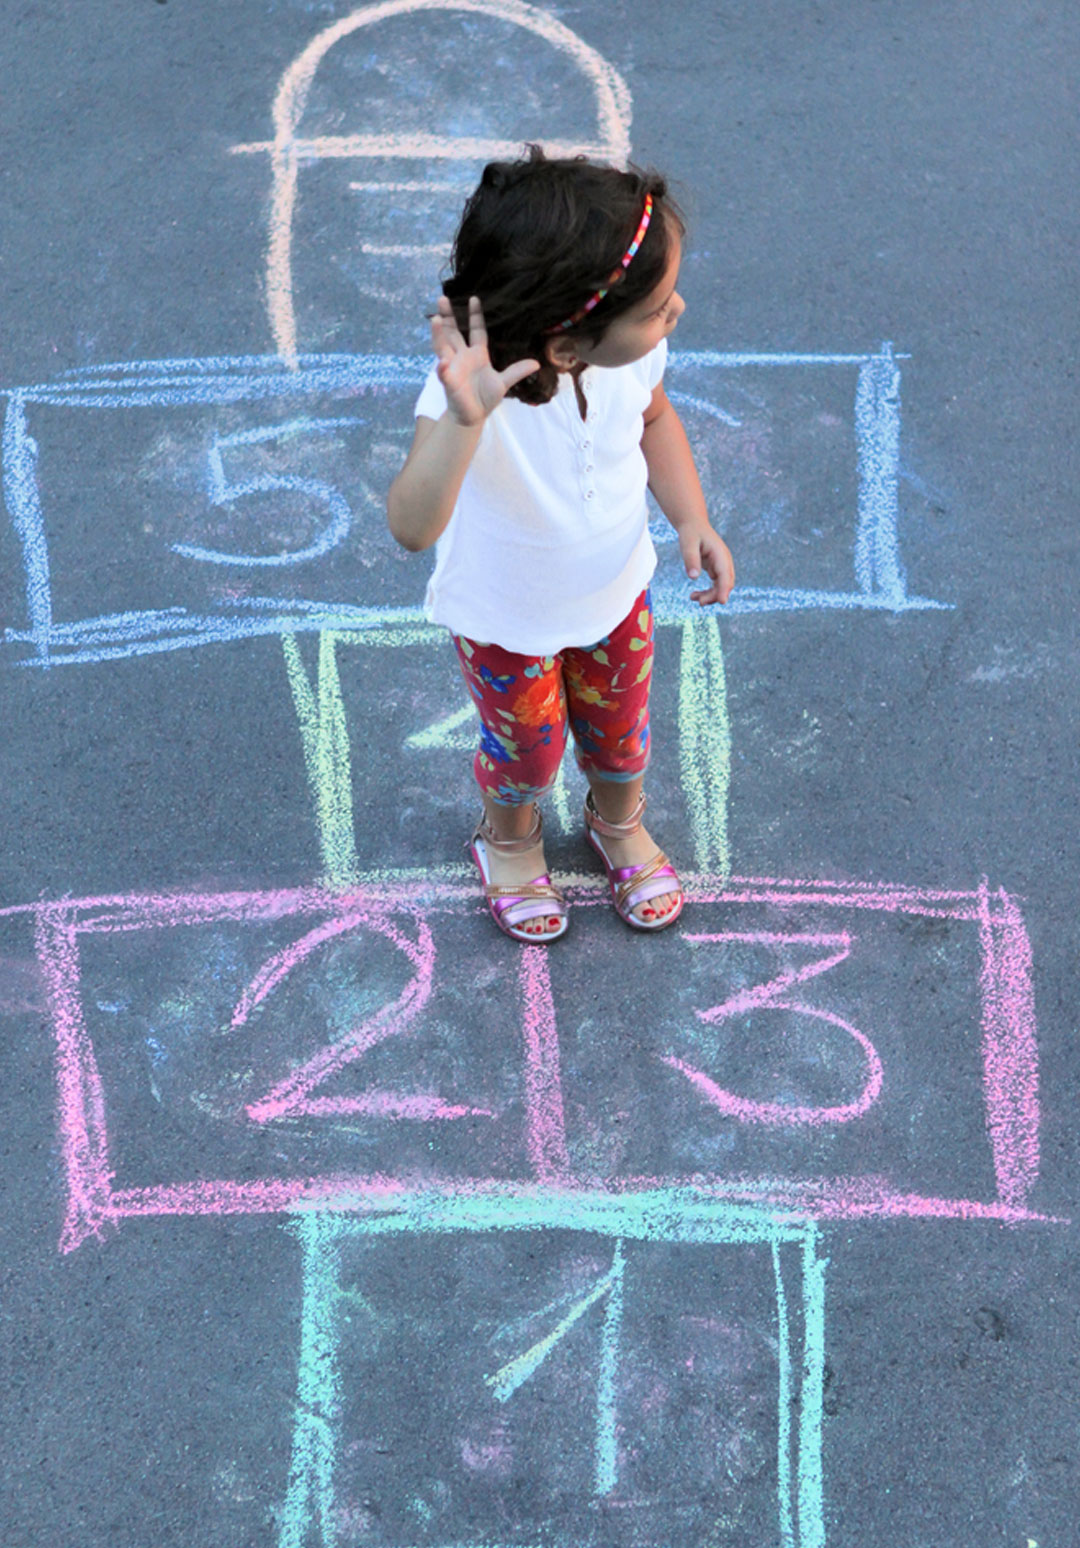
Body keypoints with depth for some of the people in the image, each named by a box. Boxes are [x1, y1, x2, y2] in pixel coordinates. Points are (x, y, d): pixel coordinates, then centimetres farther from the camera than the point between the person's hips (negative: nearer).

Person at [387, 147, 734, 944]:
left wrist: (692, 518, -11)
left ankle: (620, 824, 61)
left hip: (616, 590, 4)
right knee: (527, 748, 21)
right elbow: (412, 526, -53)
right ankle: (510, 838, 57)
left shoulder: (634, 350, -25)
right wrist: (464, 419, -67)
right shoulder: (472, 387, -41)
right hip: (505, 618, -4)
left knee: (619, 728, 26)